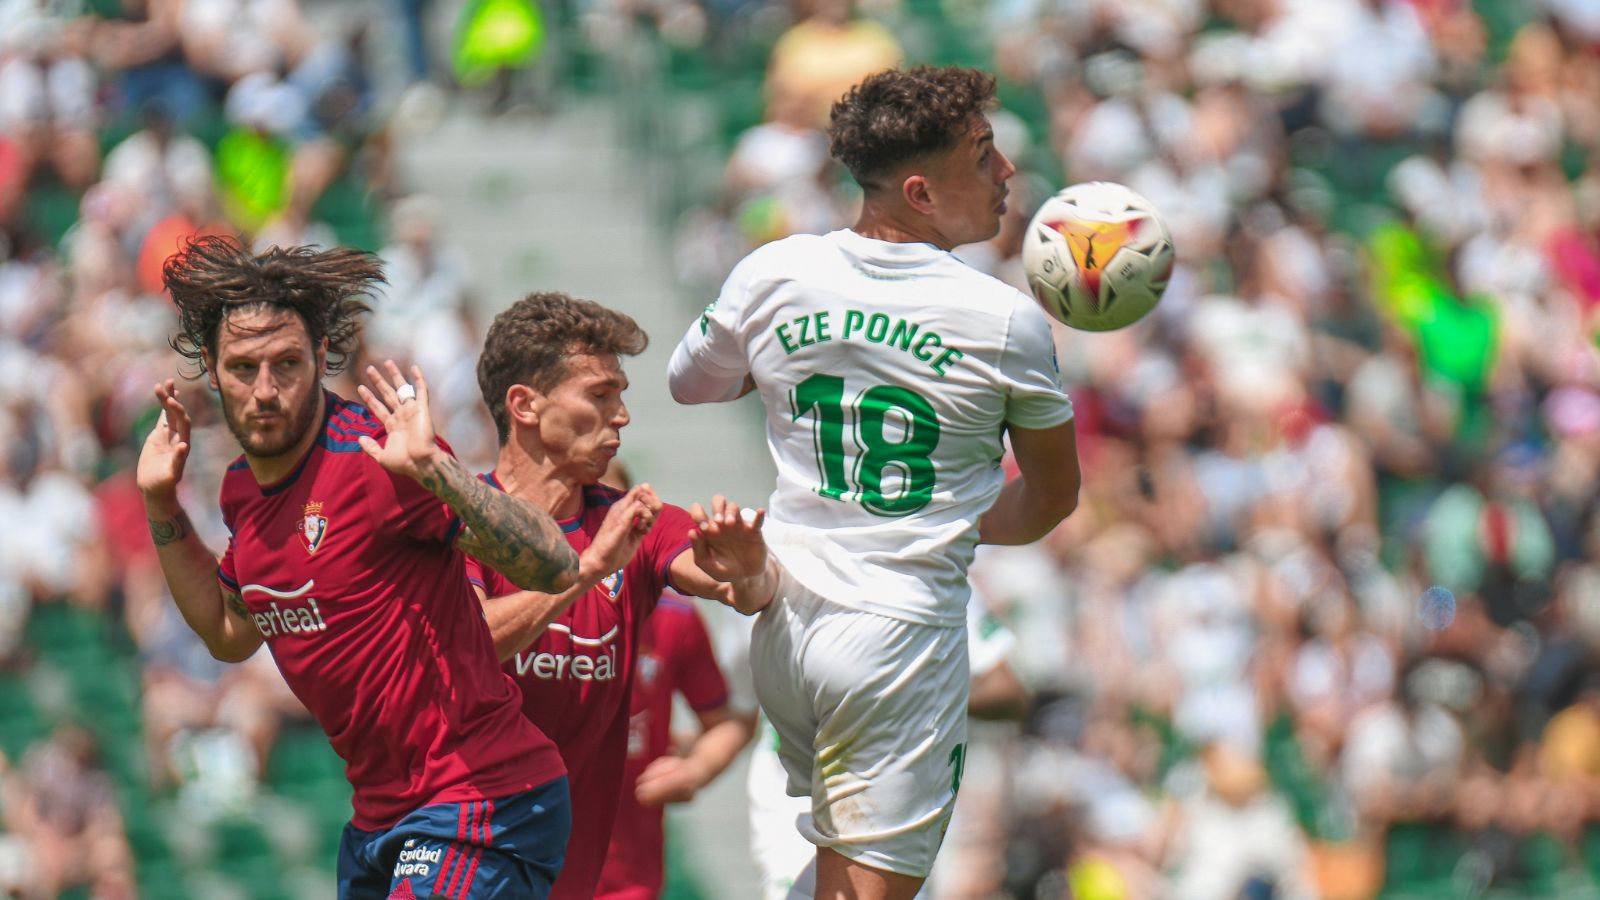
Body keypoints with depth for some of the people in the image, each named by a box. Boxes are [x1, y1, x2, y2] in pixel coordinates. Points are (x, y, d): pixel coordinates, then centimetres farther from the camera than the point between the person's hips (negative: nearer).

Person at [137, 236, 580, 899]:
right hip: (377, 816, 9)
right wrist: (161, 506, 18)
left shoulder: (374, 459, -17)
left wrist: (432, 467, -35)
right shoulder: (243, 490, 9)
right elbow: (232, 636, 28)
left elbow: (557, 570, -24)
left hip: (480, 811, -9)